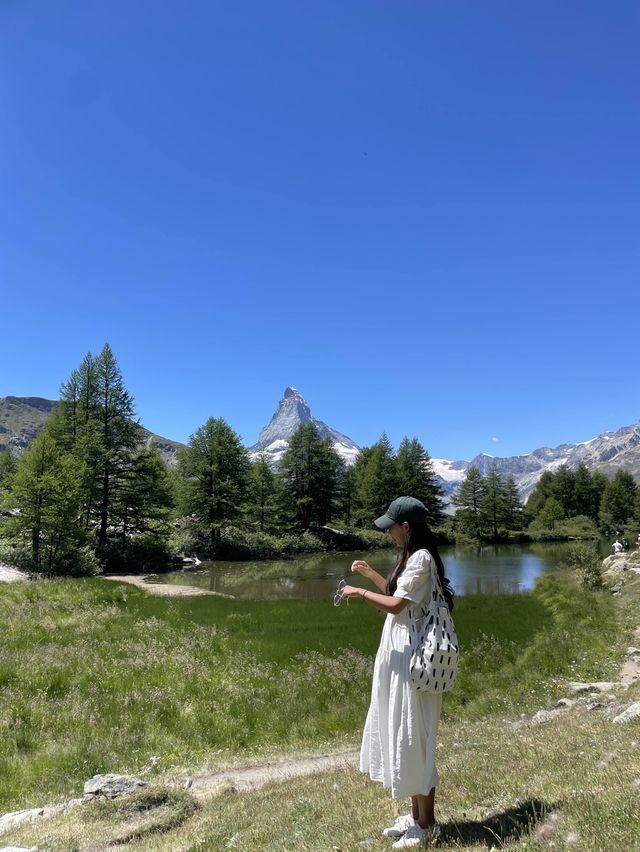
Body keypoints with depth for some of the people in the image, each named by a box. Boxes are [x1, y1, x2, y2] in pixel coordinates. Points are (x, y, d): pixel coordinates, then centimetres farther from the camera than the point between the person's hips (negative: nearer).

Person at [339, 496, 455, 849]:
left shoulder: (421, 559, -19)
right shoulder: (410, 557, 11)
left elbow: (396, 605, -25)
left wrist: (360, 592, -13)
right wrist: (371, 574, 16)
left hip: (412, 659, -10)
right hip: (400, 656, 10)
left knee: (413, 738, 1)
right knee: (401, 735, 17)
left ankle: (427, 823, 17)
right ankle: (416, 815, 31)